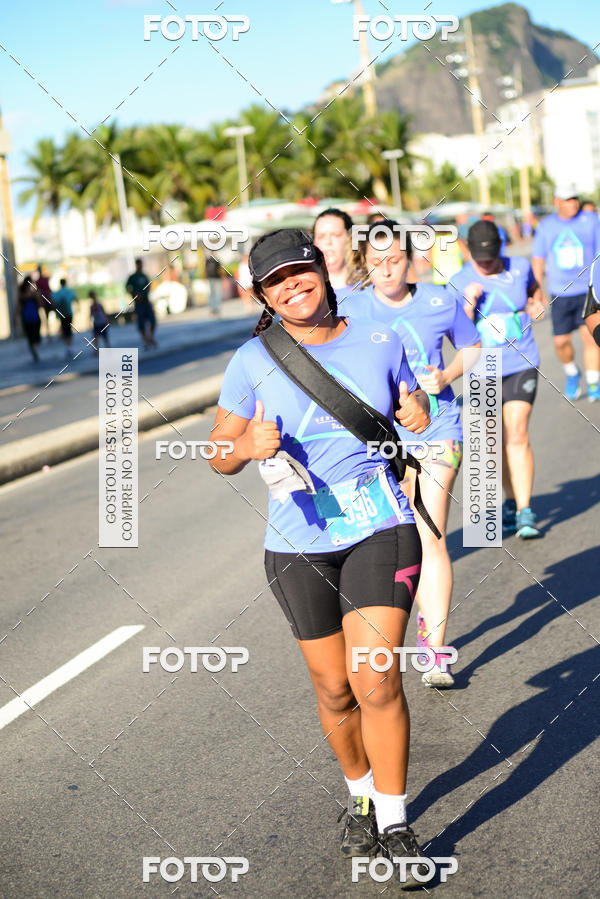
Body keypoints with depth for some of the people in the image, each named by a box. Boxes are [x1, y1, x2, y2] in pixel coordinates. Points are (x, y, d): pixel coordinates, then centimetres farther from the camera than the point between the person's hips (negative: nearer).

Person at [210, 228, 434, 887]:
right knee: (334, 688, 10)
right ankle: (360, 794, 36)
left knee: (376, 680, -12)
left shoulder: (380, 343, 2)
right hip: (299, 543, 1)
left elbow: (411, 408, 18)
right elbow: (220, 456, 1)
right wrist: (251, 447, -19)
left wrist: (420, 416, -3)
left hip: (381, 530, 0)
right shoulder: (253, 362, -3)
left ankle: (394, 822, 5)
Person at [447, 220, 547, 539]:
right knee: (498, 442, 9)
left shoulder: (520, 267, 0)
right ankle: (511, 500, 30)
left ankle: (525, 512, -12)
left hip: (521, 364, -1)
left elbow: (534, 289, 24)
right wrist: (469, 304, -20)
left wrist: (538, 304, 3)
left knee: (517, 435, -14)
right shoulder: (459, 283, -3)